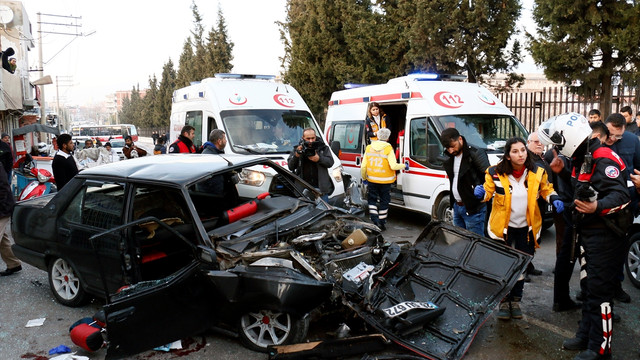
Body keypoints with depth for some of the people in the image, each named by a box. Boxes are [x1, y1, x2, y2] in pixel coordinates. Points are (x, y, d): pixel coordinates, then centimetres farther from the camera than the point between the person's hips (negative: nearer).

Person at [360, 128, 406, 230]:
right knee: (384, 201, 11)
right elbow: (393, 166, -18)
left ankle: (374, 220, 1)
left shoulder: (369, 148, 1)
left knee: (372, 200, 15)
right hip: (385, 181, -2)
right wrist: (404, 166, 0)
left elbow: (363, 166, 0)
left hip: (372, 179, 3)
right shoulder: (388, 149, -11)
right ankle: (382, 223, 17)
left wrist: (364, 177, 14)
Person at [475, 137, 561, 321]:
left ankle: (516, 301, 33)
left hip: (526, 228, 3)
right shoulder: (496, 173, -14)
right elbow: (488, 192, -4)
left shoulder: (537, 173, -6)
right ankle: (504, 302, 24)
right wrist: (481, 193, -26)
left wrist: (554, 199, -11)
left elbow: (546, 190, 9)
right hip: (503, 227, -2)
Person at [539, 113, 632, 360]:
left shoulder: (603, 159, -20)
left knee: (599, 291, -3)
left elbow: (620, 195, -31)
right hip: (588, 233, 10)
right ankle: (586, 335, 32)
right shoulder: (581, 160, 11)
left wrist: (597, 207, -46)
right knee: (588, 286, 19)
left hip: (605, 235, -10)